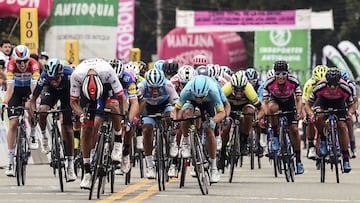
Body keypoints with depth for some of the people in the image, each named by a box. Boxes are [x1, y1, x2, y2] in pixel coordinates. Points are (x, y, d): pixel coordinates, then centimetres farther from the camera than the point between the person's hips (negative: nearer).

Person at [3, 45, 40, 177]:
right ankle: (10, 162, -8)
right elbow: (10, 87, -33)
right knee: (13, 124, -9)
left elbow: (34, 87, -37)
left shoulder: (33, 65, -30)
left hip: (29, 90, 0)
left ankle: (32, 136, -4)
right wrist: (5, 103, -48)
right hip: (16, 90, 0)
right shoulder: (11, 65, -28)